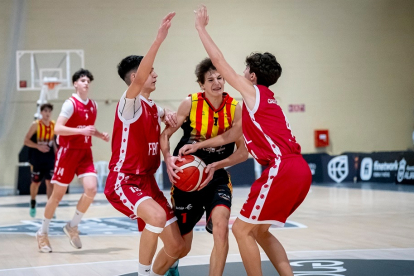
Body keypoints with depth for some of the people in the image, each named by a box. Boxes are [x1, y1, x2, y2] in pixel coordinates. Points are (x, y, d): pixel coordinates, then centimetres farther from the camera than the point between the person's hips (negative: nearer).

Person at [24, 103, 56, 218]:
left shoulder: (54, 125, 3)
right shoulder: (36, 125, -10)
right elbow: (26, 140, -10)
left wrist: (56, 150, 6)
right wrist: (38, 146, -23)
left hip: (49, 159, 3)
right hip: (37, 160, -2)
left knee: (50, 182, -6)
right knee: (36, 182, 8)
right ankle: (33, 204, 32)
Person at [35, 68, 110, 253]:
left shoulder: (93, 105, 10)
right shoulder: (70, 104, -11)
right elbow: (57, 129, -19)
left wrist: (100, 135, 7)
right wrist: (81, 131, -27)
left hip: (85, 152, 5)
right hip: (68, 152, -5)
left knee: (91, 189, -14)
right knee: (58, 194, 2)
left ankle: (73, 226, 7)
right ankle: (42, 233, 19)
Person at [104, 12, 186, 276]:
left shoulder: (153, 107, 12)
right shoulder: (130, 103, -12)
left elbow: (164, 115, 37)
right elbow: (139, 80, -34)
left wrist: (168, 115, 9)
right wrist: (159, 38, -42)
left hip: (148, 182, 8)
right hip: (123, 182, -8)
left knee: (176, 246, 3)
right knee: (157, 215, -37)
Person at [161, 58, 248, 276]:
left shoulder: (234, 108, -9)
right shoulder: (190, 103, -12)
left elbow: (243, 151, -8)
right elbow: (165, 134, -5)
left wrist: (215, 166, -22)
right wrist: (169, 159, -23)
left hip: (216, 178, 1)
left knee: (220, 227, -27)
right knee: (182, 246, 10)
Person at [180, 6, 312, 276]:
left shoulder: (253, 92, 2)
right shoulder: (265, 102, 25)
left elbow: (219, 61, 4)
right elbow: (231, 136, 30)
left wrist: (201, 28, 14)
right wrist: (198, 147, 31)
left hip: (282, 171, -9)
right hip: (299, 170, 9)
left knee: (242, 230, 1)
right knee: (259, 230, 20)